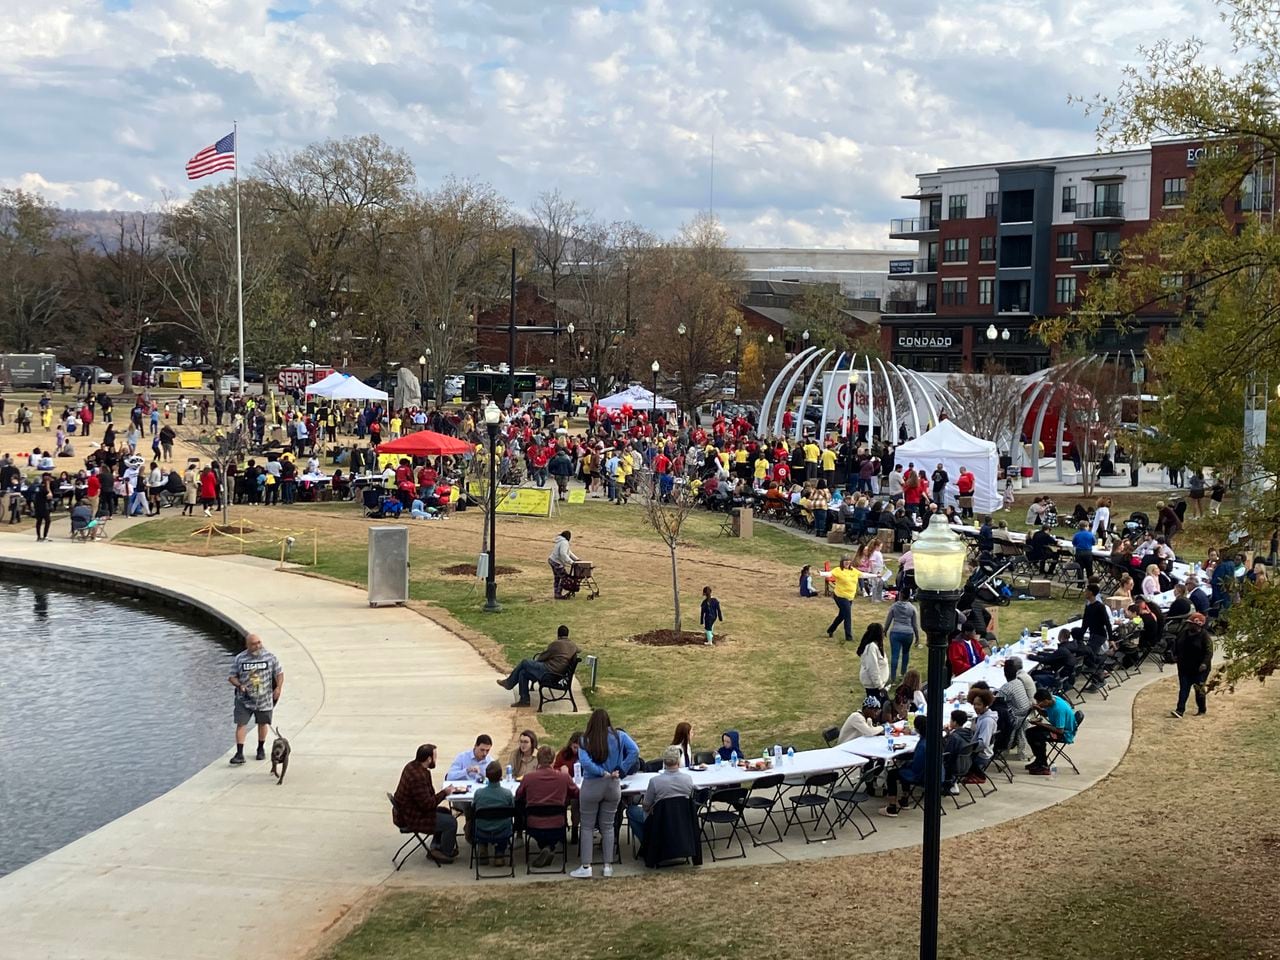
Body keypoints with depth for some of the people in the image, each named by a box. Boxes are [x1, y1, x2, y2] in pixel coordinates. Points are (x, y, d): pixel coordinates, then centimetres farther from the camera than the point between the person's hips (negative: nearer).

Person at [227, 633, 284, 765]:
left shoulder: (270, 656, -5)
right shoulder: (239, 659, -6)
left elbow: (279, 673, 4)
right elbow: (232, 677, 0)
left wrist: (278, 688, -9)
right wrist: (239, 685, -18)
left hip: (264, 699, 1)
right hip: (244, 699, -1)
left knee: (262, 724, 14)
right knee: (240, 724, -8)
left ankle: (261, 749, 34)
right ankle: (239, 754, -7)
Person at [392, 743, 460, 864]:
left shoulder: (412, 766, 1)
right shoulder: (418, 777, -31)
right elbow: (427, 804, -26)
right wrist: (444, 792, -15)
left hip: (405, 811, 10)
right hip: (410, 819, -10)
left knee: (445, 812, 23)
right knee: (451, 823, -8)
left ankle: (435, 847, 26)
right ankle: (446, 854, 12)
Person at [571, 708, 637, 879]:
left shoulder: (586, 740, -10)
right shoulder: (619, 736, -4)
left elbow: (585, 762, -23)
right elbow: (634, 751, -14)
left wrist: (603, 773, -13)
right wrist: (620, 770, -10)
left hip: (592, 786, -3)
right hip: (613, 787, 3)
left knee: (587, 826, 7)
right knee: (608, 826, 13)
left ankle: (586, 868, 6)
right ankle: (608, 866, 13)